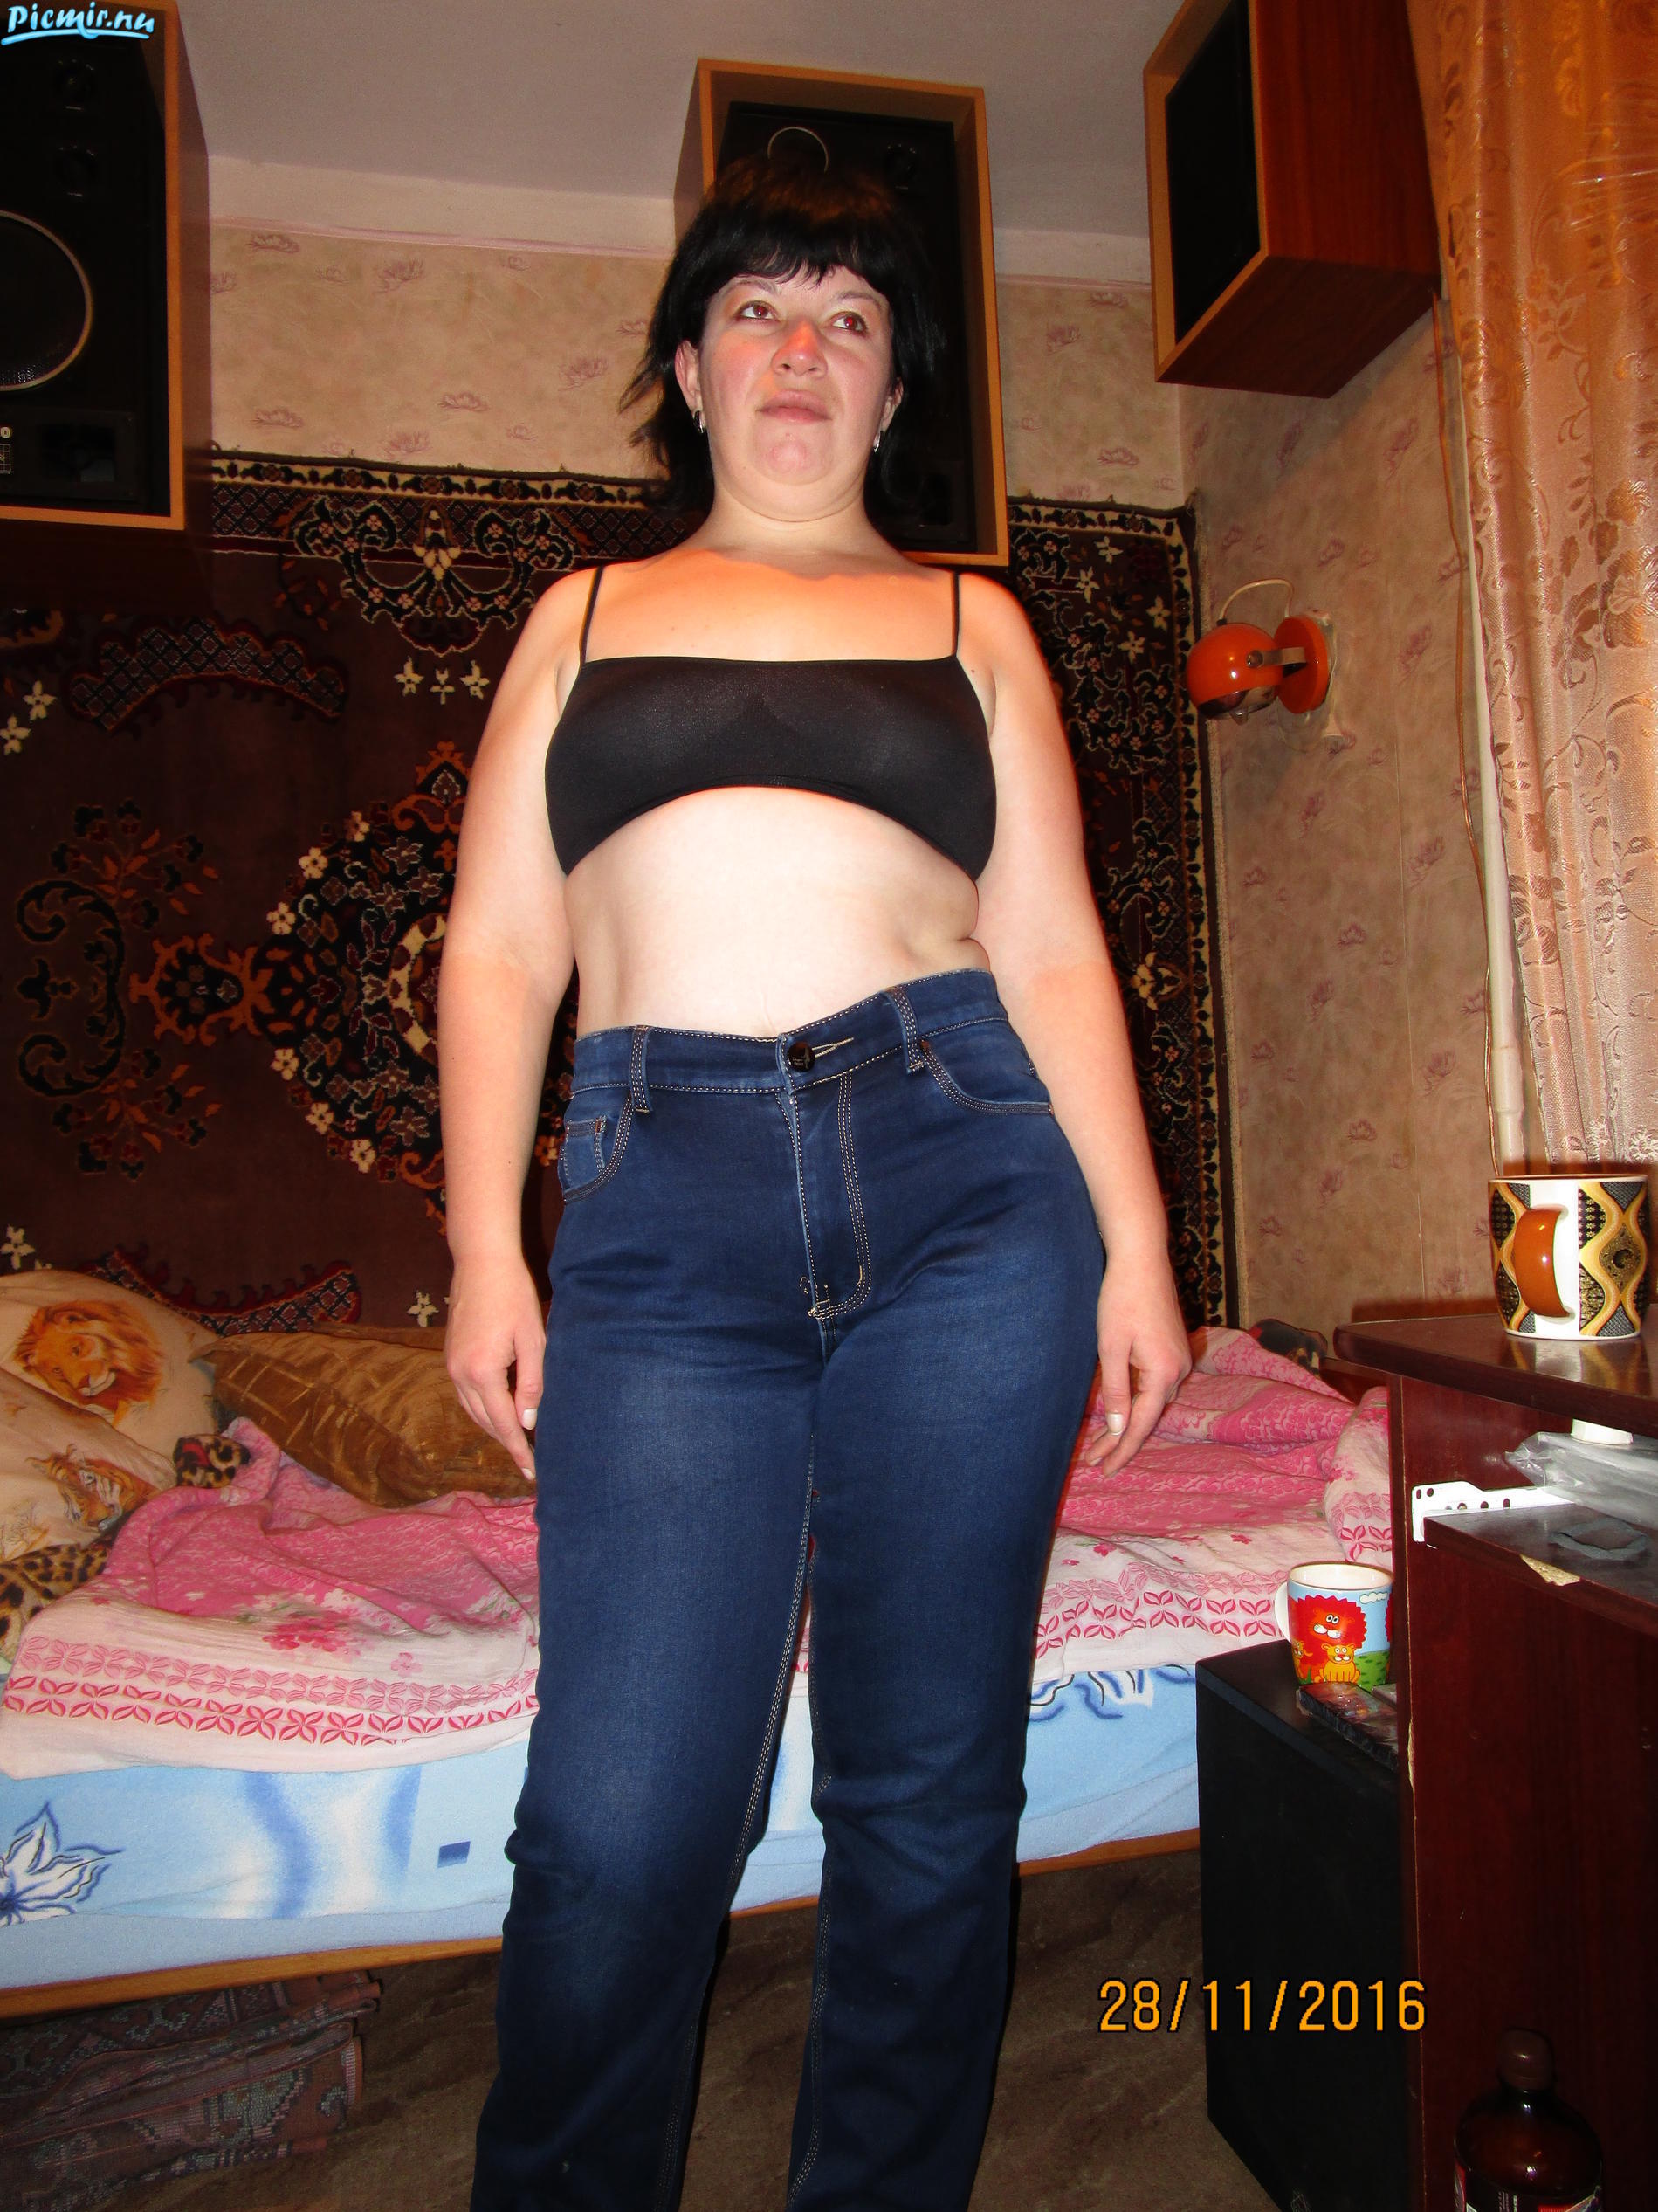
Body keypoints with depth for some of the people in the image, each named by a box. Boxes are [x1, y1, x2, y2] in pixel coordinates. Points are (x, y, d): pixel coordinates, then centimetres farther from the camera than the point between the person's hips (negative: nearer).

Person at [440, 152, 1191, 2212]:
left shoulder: (970, 621, 19)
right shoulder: (584, 615, 21)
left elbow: (1054, 952, 12)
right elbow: (498, 953, 12)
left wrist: (1134, 1242, 2)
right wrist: (483, 1247, 1)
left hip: (965, 1183, 1)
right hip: (668, 1210, 0)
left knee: (927, 1791, 6)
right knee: (624, 1821, -4)